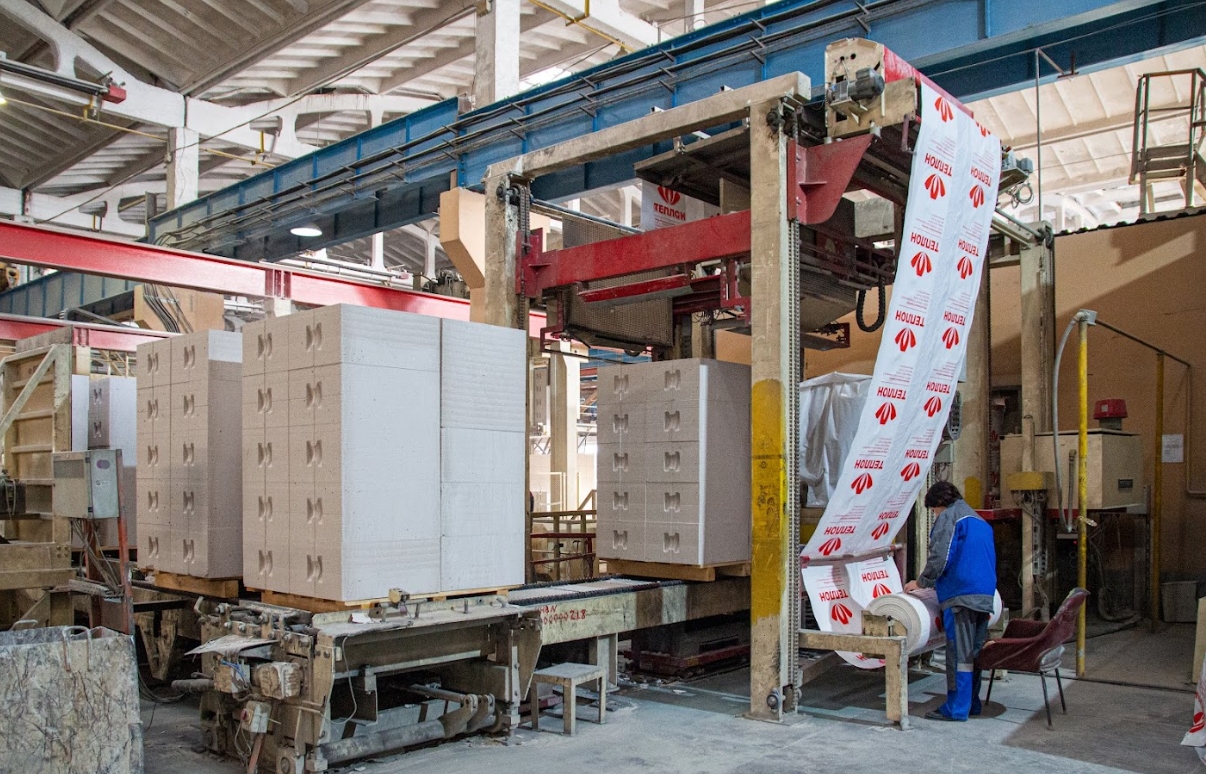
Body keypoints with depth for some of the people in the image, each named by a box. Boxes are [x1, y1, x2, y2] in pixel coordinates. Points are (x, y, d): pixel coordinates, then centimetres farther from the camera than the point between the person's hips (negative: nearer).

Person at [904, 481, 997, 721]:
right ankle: (972, 703, 18)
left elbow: (939, 557, -12)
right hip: (985, 595, 9)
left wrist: (921, 582, 1)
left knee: (960, 653, -7)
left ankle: (957, 708, -5)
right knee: (974, 651, 12)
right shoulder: (980, 521, 24)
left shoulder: (949, 517, -4)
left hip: (960, 594, -9)